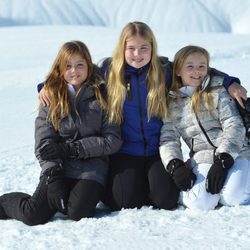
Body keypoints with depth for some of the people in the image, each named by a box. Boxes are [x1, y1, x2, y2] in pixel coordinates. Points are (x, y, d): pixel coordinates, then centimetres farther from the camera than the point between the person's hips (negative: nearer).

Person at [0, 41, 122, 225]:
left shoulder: (101, 96, 3)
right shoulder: (51, 97, 7)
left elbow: (113, 139, -3)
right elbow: (44, 144, 0)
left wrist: (73, 148, -11)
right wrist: (53, 178, -15)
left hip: (91, 167, -1)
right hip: (58, 168, 1)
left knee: (78, 214, -26)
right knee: (34, 215, -18)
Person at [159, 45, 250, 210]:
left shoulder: (216, 91, 6)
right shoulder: (172, 103, 13)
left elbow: (234, 126, -4)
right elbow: (168, 139, 8)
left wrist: (223, 161, -19)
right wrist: (175, 166, -13)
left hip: (235, 153, 0)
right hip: (203, 158, 1)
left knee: (233, 198, -30)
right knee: (201, 203, -30)